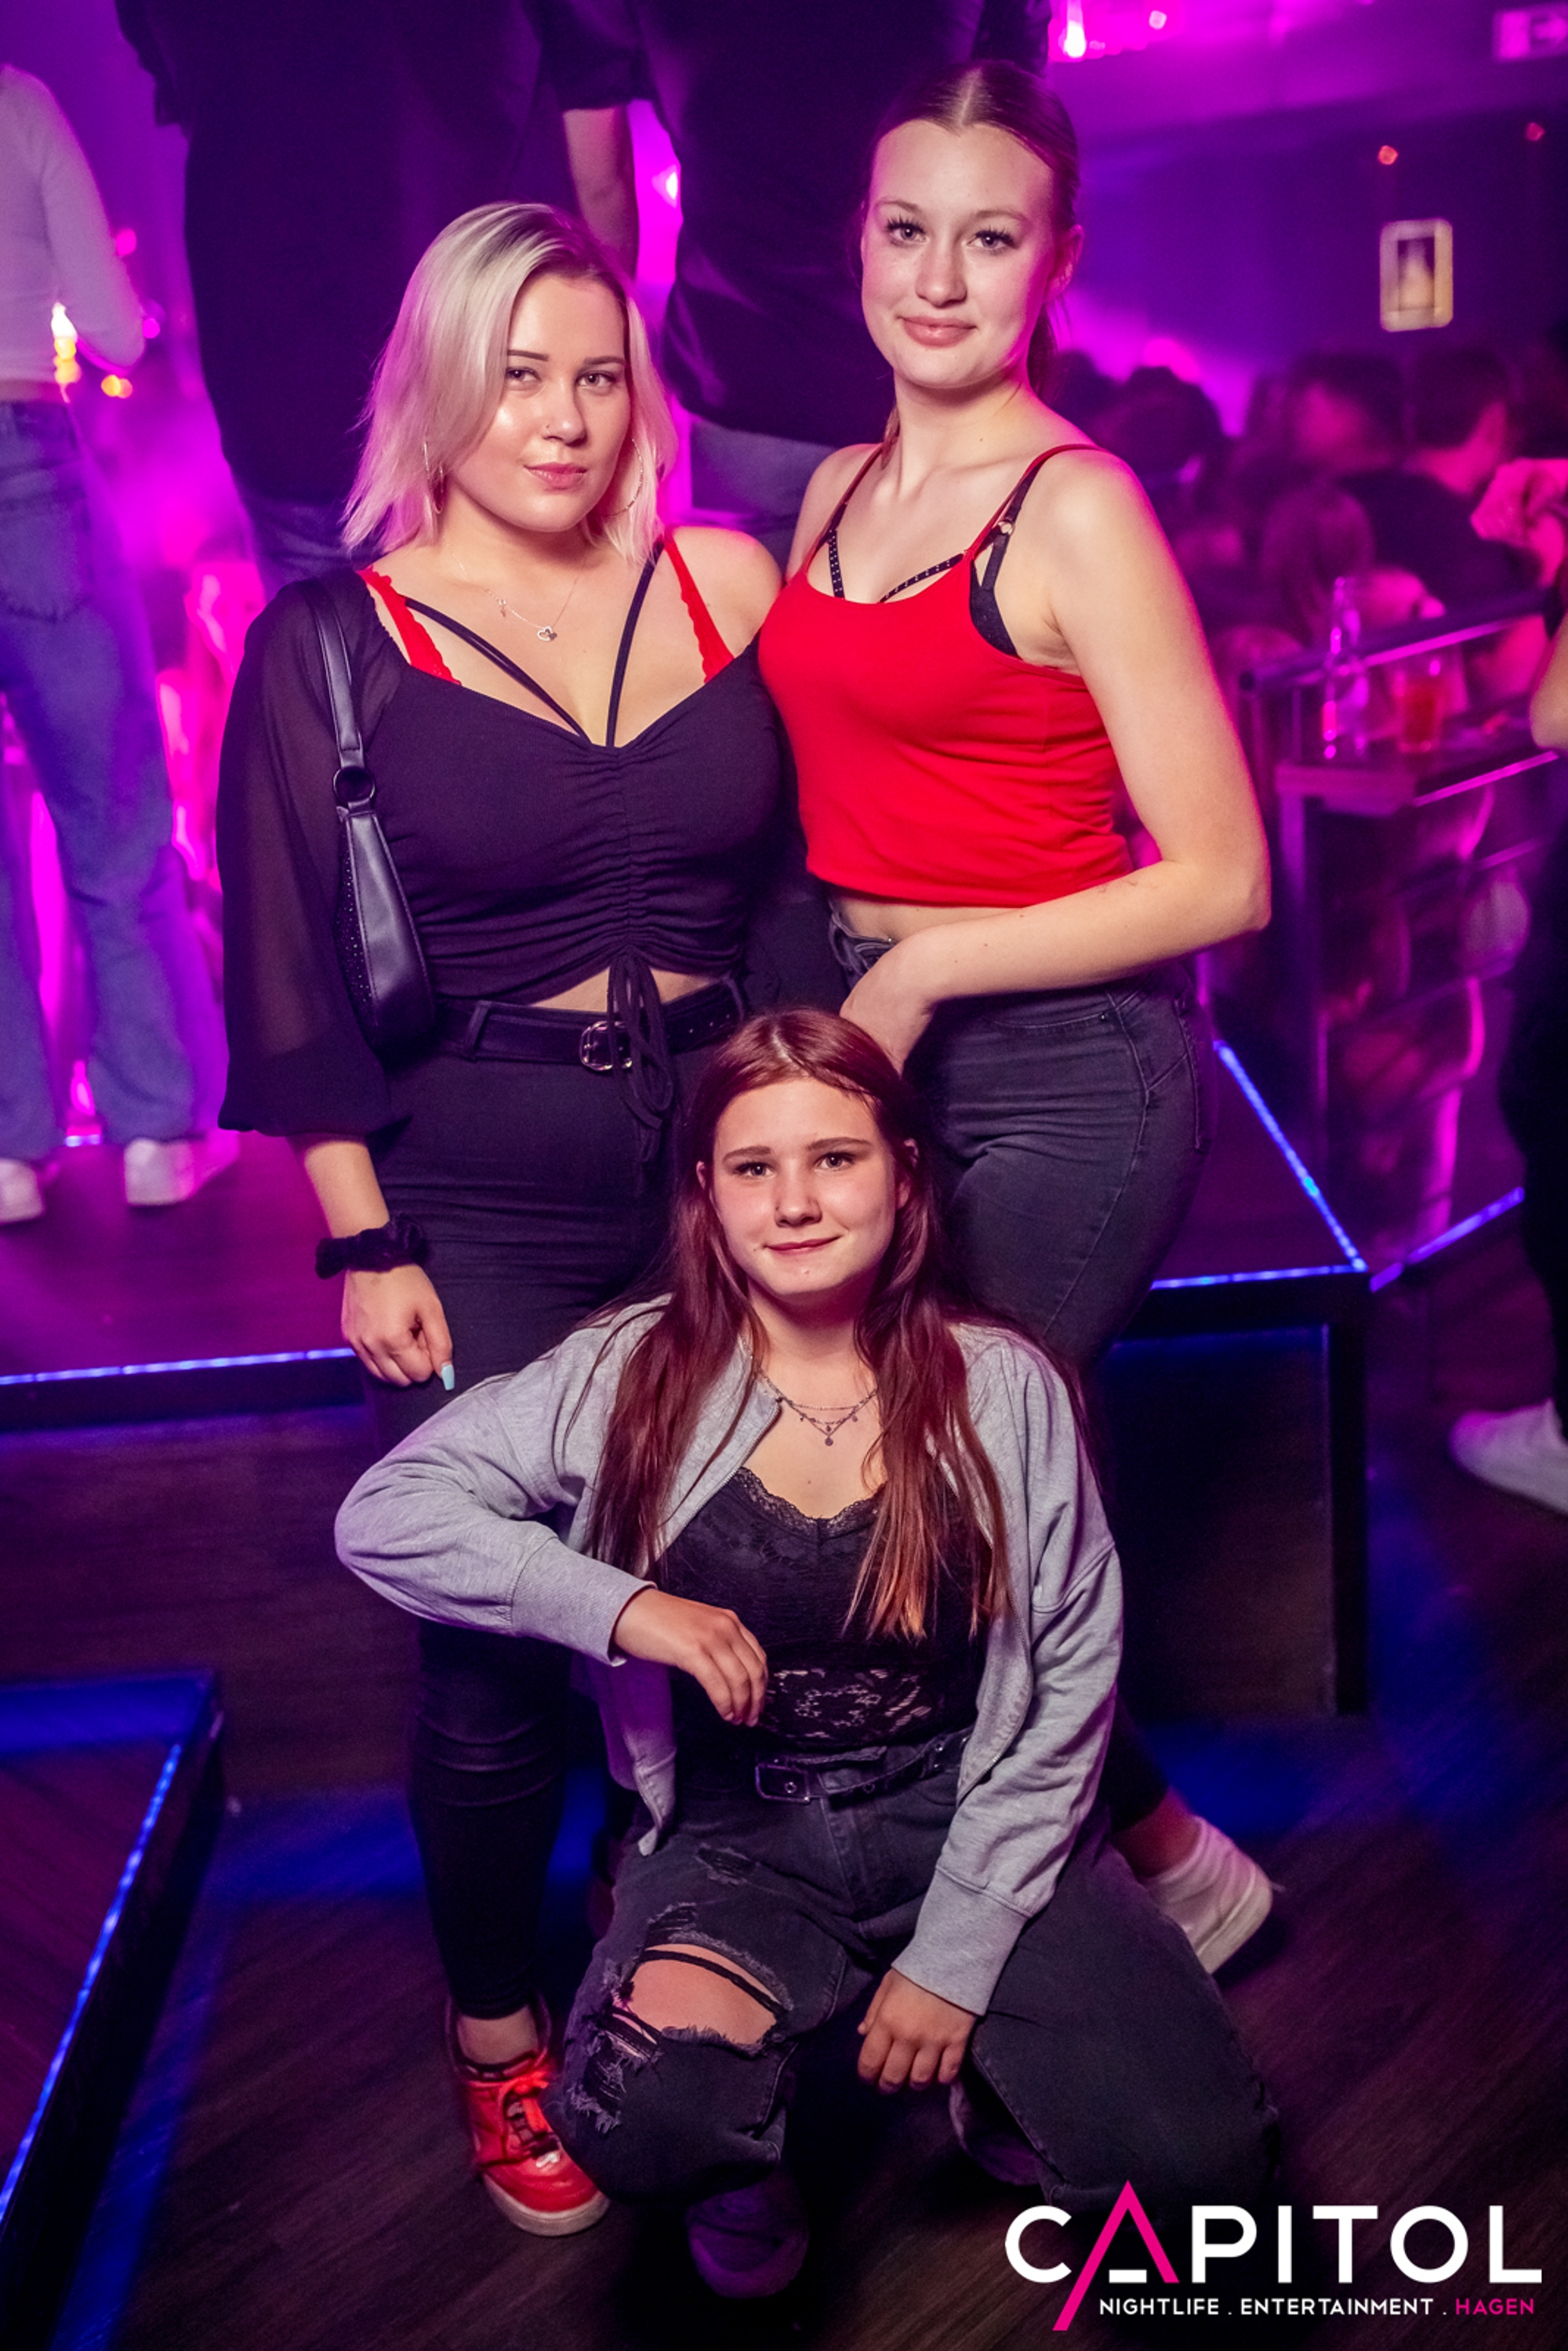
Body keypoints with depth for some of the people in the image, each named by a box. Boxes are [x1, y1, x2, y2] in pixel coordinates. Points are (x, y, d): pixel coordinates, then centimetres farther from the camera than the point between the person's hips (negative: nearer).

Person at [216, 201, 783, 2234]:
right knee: (497, 1653, 5)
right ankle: (497, 2039, 30)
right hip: (482, 1204, -2)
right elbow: (298, 984, -2)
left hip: (730, 1159, 3)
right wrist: (363, 1246, -5)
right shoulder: (336, 641, -3)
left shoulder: (730, 584, 4)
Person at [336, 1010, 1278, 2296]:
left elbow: (1071, 1681, -4)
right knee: (639, 2123, -30)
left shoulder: (1001, 1390, -8)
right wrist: (622, 1607, -21)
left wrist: (955, 1953, -9)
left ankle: (995, 2083, 16)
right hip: (742, 1840, 0)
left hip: (967, 1818, 1)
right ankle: (745, 2155, 8)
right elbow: (383, 1513, -8)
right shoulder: (631, 1377, -8)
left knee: (1199, 2156, -19)